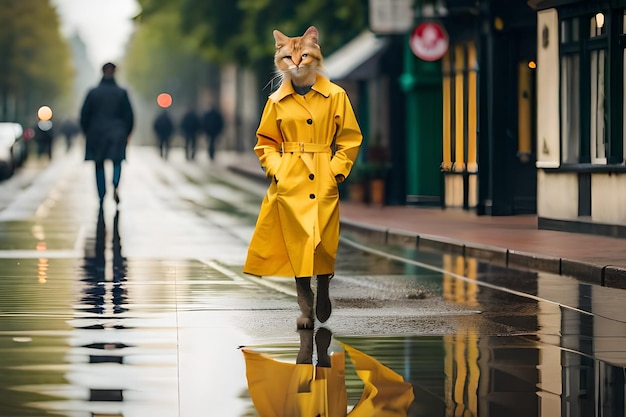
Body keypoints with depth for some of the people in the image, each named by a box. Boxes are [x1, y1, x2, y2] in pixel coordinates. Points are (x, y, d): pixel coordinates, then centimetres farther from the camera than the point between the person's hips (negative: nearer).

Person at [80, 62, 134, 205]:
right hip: (117, 134, 0)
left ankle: (101, 197, 5)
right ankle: (115, 185, -19)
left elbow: (84, 115, 1)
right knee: (117, 162, 11)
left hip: (96, 134, 0)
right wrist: (126, 134, 11)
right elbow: (129, 116, -1)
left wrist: (87, 133, 12)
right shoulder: (122, 93, -3)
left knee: (99, 166, 9)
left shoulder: (93, 93, -3)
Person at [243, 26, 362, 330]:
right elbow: (265, 142, 12)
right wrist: (275, 169, -3)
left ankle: (323, 291, 27)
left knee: (324, 240, 0)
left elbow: (350, 138, 4)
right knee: (297, 242, -3)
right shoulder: (277, 101, 5)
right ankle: (305, 307, 5)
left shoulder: (335, 96, 1)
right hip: (290, 181, 1)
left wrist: (337, 169, -5)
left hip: (324, 181, -1)